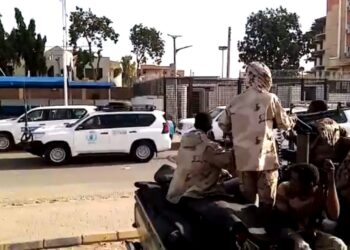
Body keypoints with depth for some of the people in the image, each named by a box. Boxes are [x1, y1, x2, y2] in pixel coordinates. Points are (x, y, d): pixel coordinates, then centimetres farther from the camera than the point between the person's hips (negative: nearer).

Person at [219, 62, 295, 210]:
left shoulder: (235, 101, 4)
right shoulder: (270, 99, -5)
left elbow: (223, 125, 13)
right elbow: (284, 124, 5)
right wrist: (293, 121, 27)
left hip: (242, 159, 4)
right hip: (265, 159, -4)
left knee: (246, 202, 13)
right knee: (266, 202, 7)